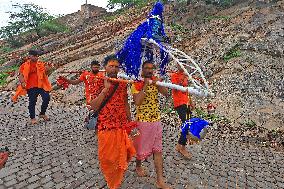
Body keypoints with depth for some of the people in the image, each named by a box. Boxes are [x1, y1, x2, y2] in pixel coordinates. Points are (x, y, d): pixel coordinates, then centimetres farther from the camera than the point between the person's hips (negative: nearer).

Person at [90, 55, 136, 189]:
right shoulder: (100, 84, -5)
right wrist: (106, 89, -19)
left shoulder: (123, 84, 5)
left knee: (121, 156, 14)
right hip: (106, 127, -3)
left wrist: (129, 123, 11)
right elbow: (93, 106, -14)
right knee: (106, 157, 9)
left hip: (122, 126, 3)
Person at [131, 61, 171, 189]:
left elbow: (166, 94, -6)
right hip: (143, 121, -4)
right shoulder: (136, 84, -9)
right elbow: (137, 102, -23)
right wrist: (145, 86, -22)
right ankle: (138, 166, 44)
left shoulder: (155, 81, 7)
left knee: (158, 150, 5)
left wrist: (158, 84, -22)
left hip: (156, 120, 4)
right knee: (141, 146, 13)